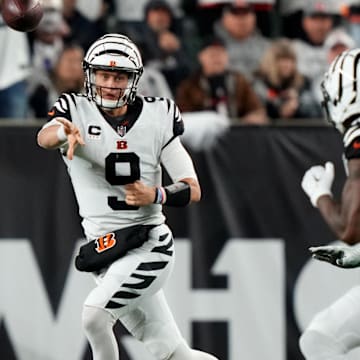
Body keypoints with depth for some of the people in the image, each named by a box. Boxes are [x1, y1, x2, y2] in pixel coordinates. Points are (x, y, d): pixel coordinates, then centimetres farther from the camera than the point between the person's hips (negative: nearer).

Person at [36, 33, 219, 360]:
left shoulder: (156, 117, 1)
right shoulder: (77, 110, 2)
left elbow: (192, 191, 2)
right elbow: (44, 138, -22)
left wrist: (156, 196, -19)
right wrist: (65, 132, -45)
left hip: (149, 244, -2)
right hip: (106, 255, 2)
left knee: (94, 314, -24)